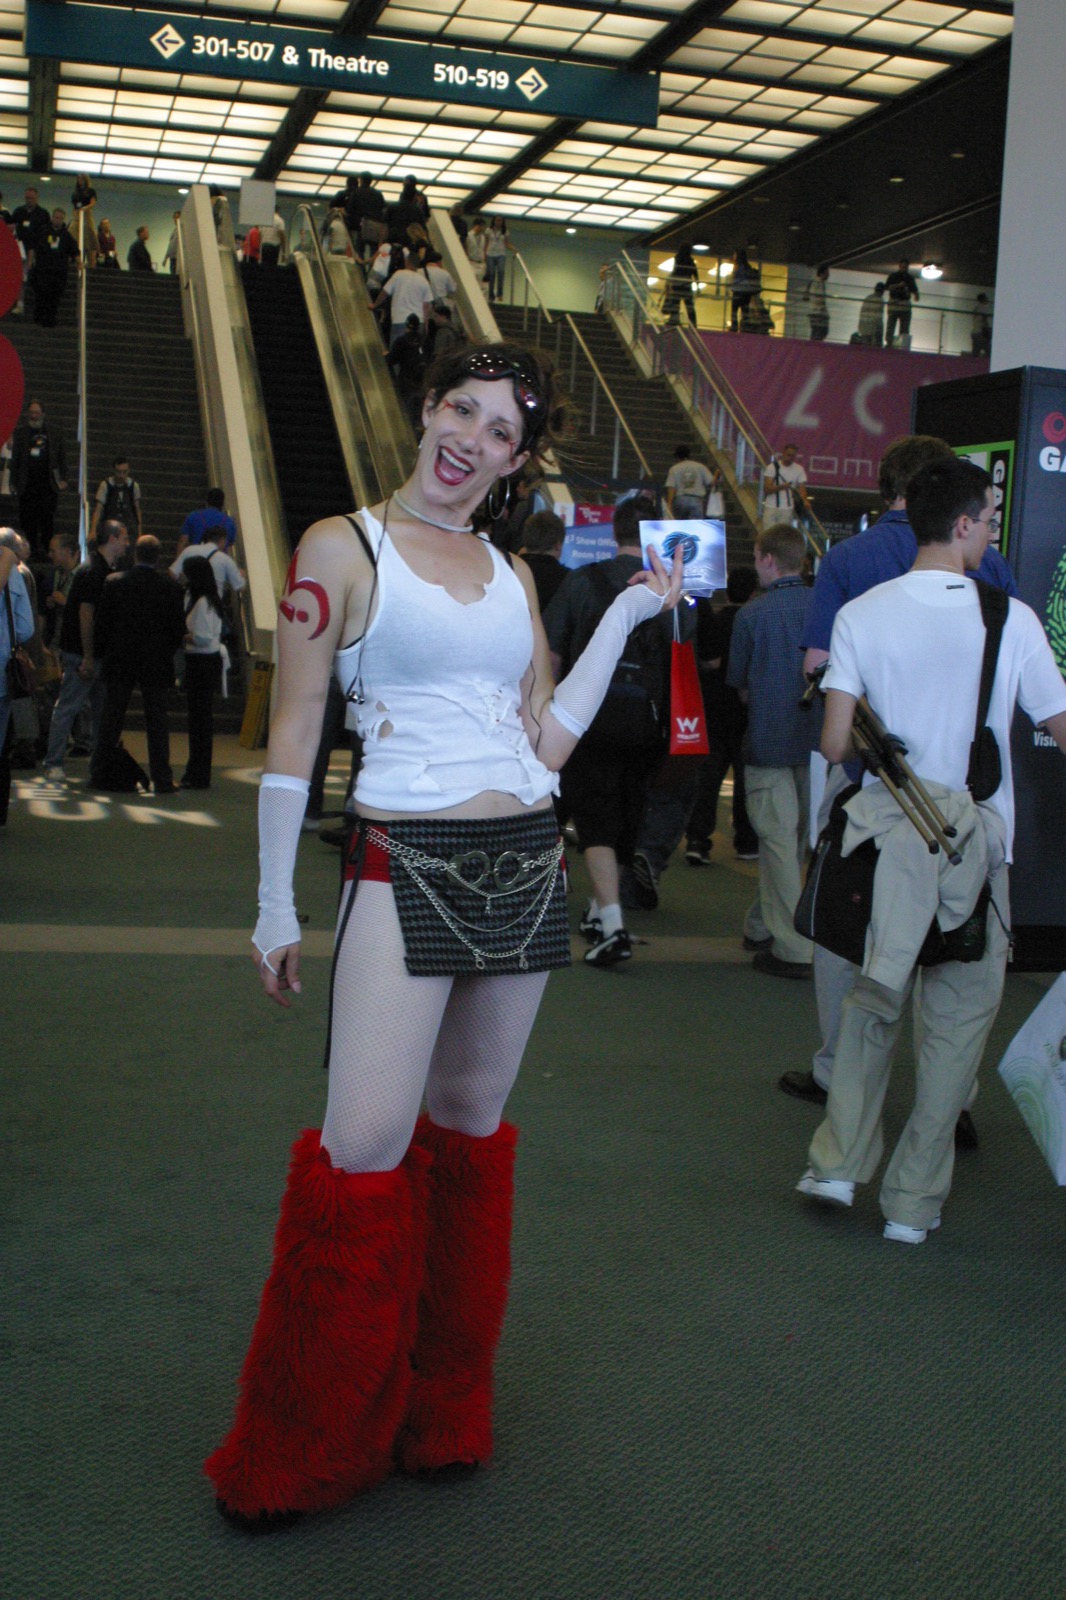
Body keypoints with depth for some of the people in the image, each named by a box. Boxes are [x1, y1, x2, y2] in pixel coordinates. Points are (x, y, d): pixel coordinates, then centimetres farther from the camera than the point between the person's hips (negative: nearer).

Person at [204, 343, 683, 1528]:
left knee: (471, 1125, 12)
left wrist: (626, 617, 10)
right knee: (365, 1148, -9)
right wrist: (274, 906, -3)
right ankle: (297, 1450, 11)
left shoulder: (513, 576, 14)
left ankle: (441, 1406, 28)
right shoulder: (342, 547, -1)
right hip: (405, 866, -5)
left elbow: (547, 741, 11)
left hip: (524, 864, 6)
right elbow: (293, 735, -2)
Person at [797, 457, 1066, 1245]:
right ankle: (914, 1201, 15)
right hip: (976, 840, -2)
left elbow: (834, 744, -5)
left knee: (872, 1001, 19)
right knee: (957, 1021, 9)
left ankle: (840, 1161, 17)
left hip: (888, 831, 2)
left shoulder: (861, 614, -2)